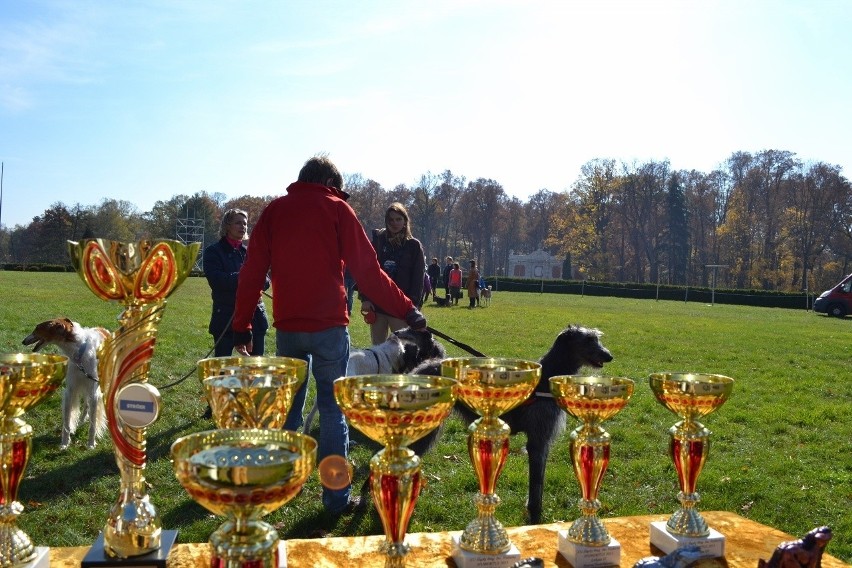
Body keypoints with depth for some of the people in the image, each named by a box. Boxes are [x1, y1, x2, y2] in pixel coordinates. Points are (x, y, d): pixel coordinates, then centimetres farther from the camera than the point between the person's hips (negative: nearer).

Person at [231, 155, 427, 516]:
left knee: (286, 409, 16)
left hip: (287, 327, 4)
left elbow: (252, 273, 6)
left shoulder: (274, 210, 8)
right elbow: (368, 272, -5)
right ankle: (337, 497, 7)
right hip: (328, 327, -3)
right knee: (333, 411, 4)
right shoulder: (336, 209, -1)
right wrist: (406, 310, 1)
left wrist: (242, 325, 11)